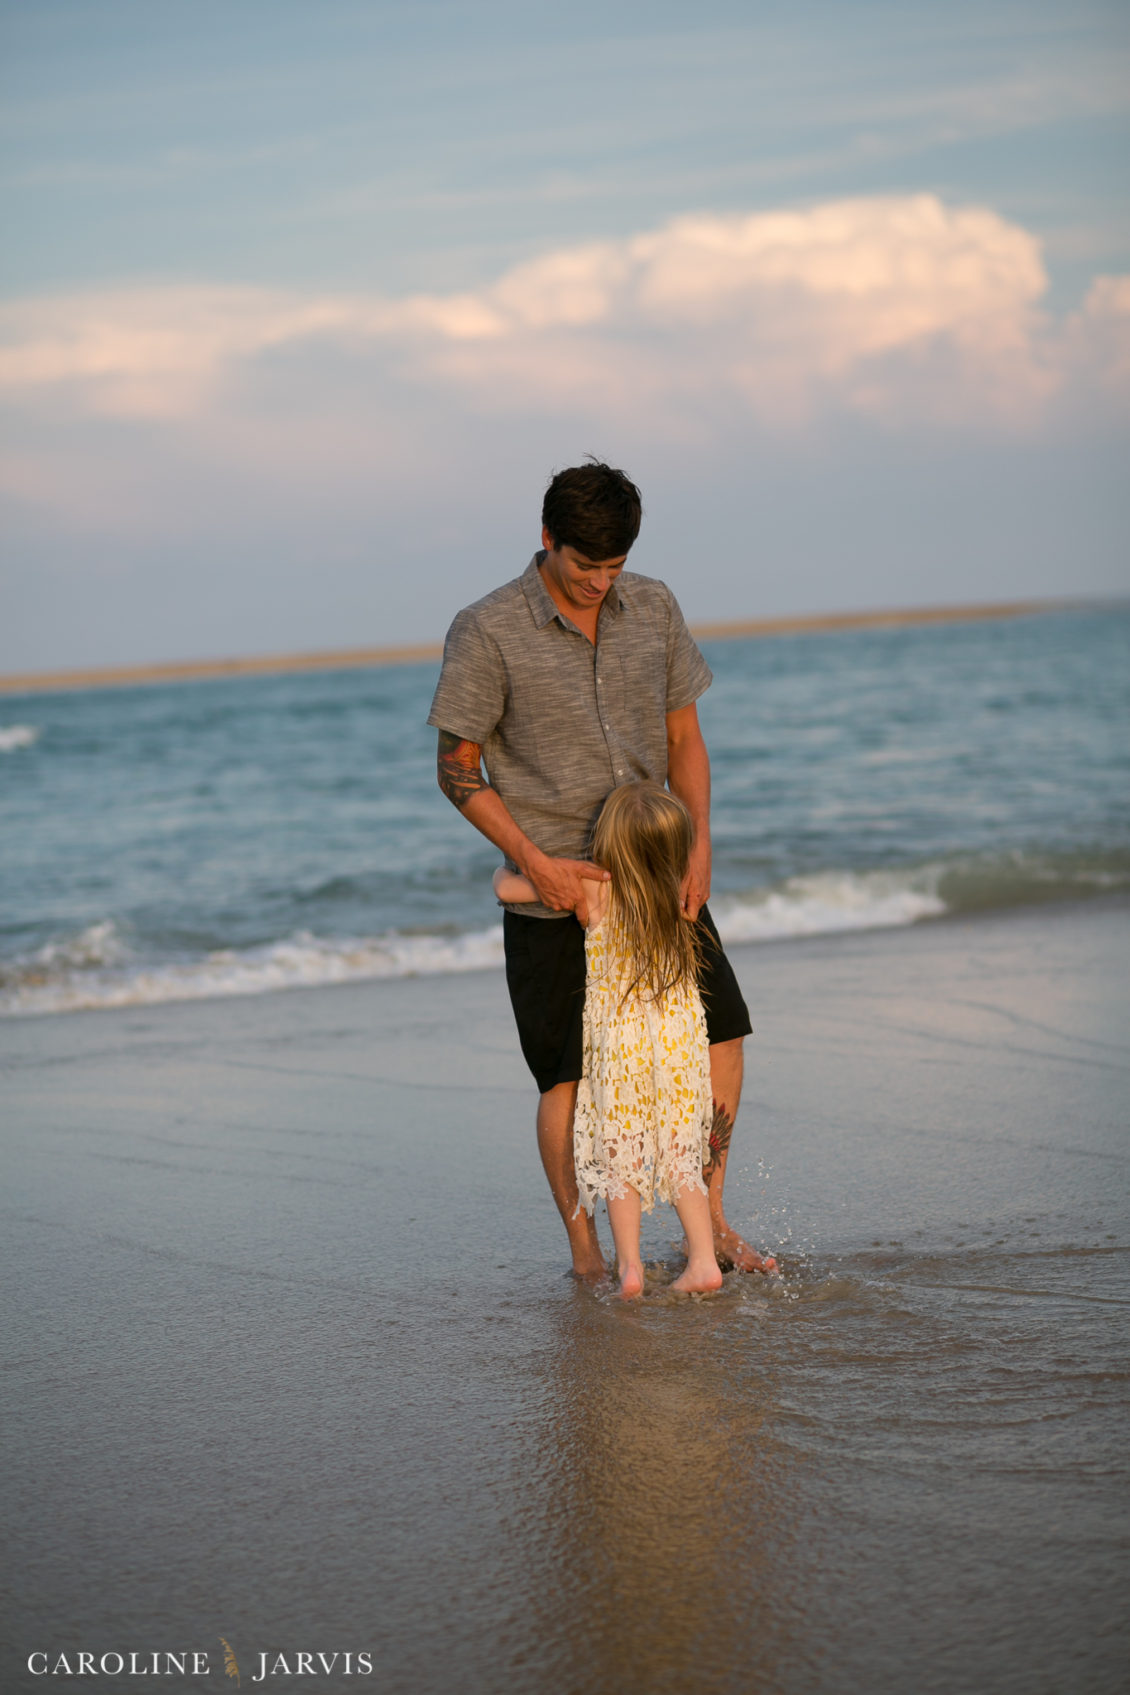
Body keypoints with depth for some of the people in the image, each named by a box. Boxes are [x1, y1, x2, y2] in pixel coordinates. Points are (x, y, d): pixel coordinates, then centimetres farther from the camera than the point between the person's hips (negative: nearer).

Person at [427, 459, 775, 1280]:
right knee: (568, 1073, -2)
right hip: (553, 890, -5)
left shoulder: (653, 607, 2)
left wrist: (699, 844, -6)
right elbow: (458, 769, -9)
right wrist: (539, 864, -17)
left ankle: (709, 1219, 17)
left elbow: (683, 736, 7)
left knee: (721, 1028, 3)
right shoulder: (488, 632, -13)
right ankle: (585, 1250, 12)